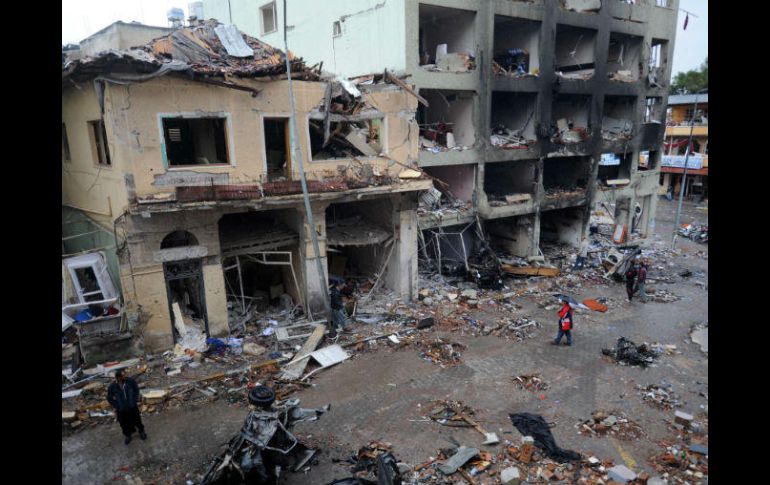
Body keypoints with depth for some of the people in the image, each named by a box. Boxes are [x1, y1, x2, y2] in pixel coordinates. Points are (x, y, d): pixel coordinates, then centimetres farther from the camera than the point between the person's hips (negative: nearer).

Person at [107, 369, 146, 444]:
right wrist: (116, 406, -6)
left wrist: (136, 401, -4)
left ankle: (141, 432, 43)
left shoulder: (130, 381, -17)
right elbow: (109, 398, -2)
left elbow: (136, 390, 0)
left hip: (132, 407, 0)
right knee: (125, 424, 17)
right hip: (121, 410, 0)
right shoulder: (112, 386, -18)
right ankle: (128, 435, 44)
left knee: (137, 420, 17)